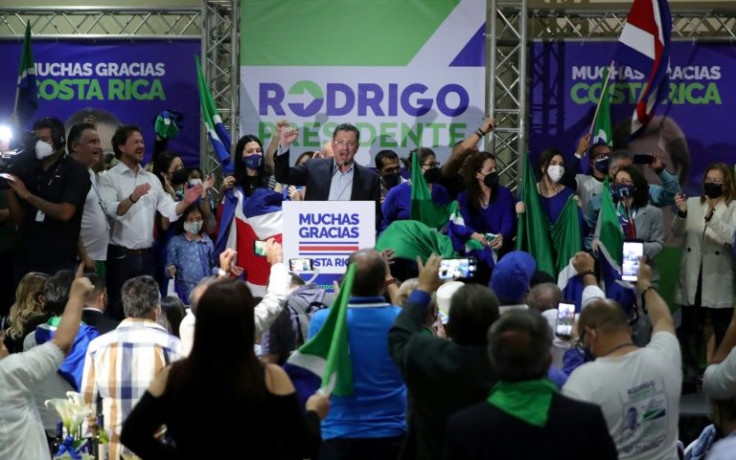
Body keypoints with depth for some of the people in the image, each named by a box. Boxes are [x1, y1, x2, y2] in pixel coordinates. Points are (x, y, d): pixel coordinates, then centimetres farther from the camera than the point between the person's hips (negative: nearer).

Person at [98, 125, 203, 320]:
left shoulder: (152, 179, 15)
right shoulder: (109, 178, -4)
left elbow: (169, 210, 8)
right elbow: (110, 212, -20)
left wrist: (185, 202, -11)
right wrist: (132, 198, -36)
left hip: (146, 256, 5)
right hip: (121, 256, -5)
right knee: (119, 310, -1)